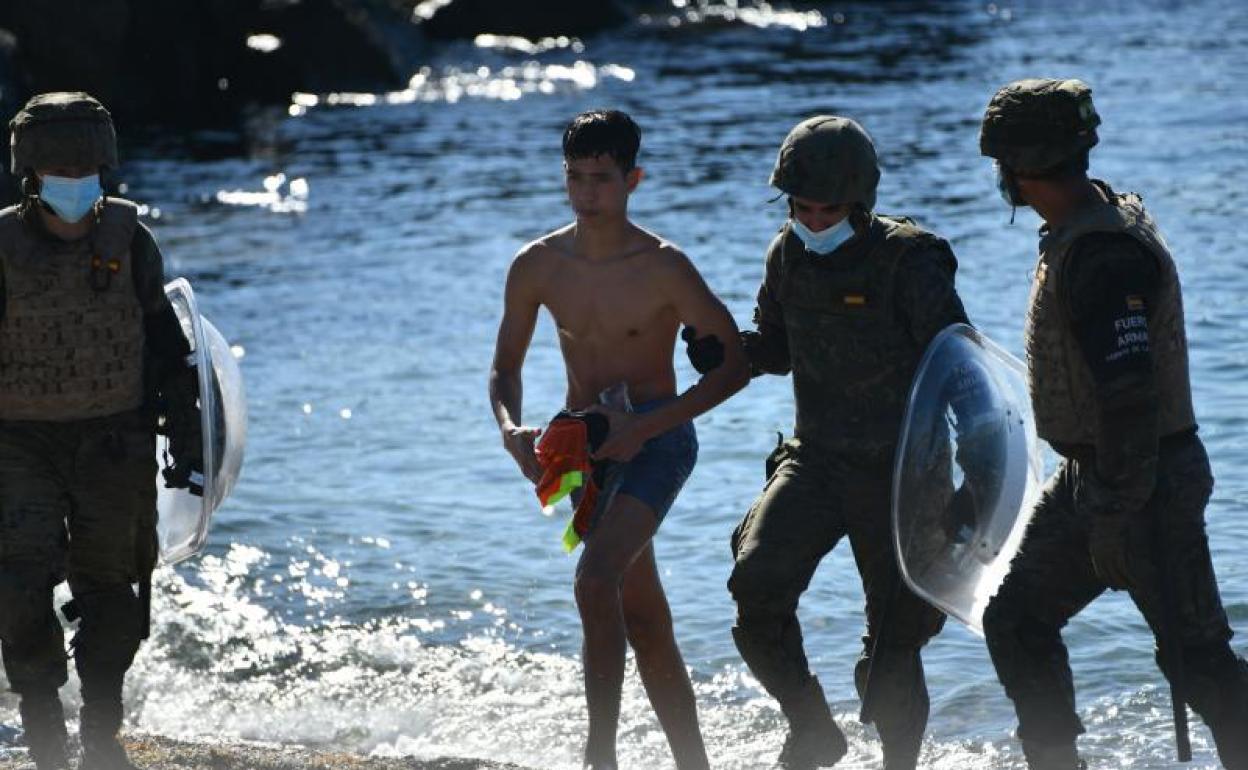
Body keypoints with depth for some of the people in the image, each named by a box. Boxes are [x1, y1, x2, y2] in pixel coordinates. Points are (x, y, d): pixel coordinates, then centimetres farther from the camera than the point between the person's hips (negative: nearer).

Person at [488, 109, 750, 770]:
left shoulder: (663, 268, -14)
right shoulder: (537, 267, -1)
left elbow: (735, 362, -11)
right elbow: (505, 368, 10)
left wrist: (645, 427, -18)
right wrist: (511, 430, -11)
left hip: (657, 438, -5)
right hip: (587, 444, 5)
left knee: (596, 580, -26)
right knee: (644, 621, 11)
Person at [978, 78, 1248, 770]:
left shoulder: (1104, 253, -23)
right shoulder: (1072, 236, 10)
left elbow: (1131, 389, -27)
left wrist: (1115, 515, -25)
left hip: (1146, 483, -10)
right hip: (1085, 476, 10)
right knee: (1015, 619, 13)